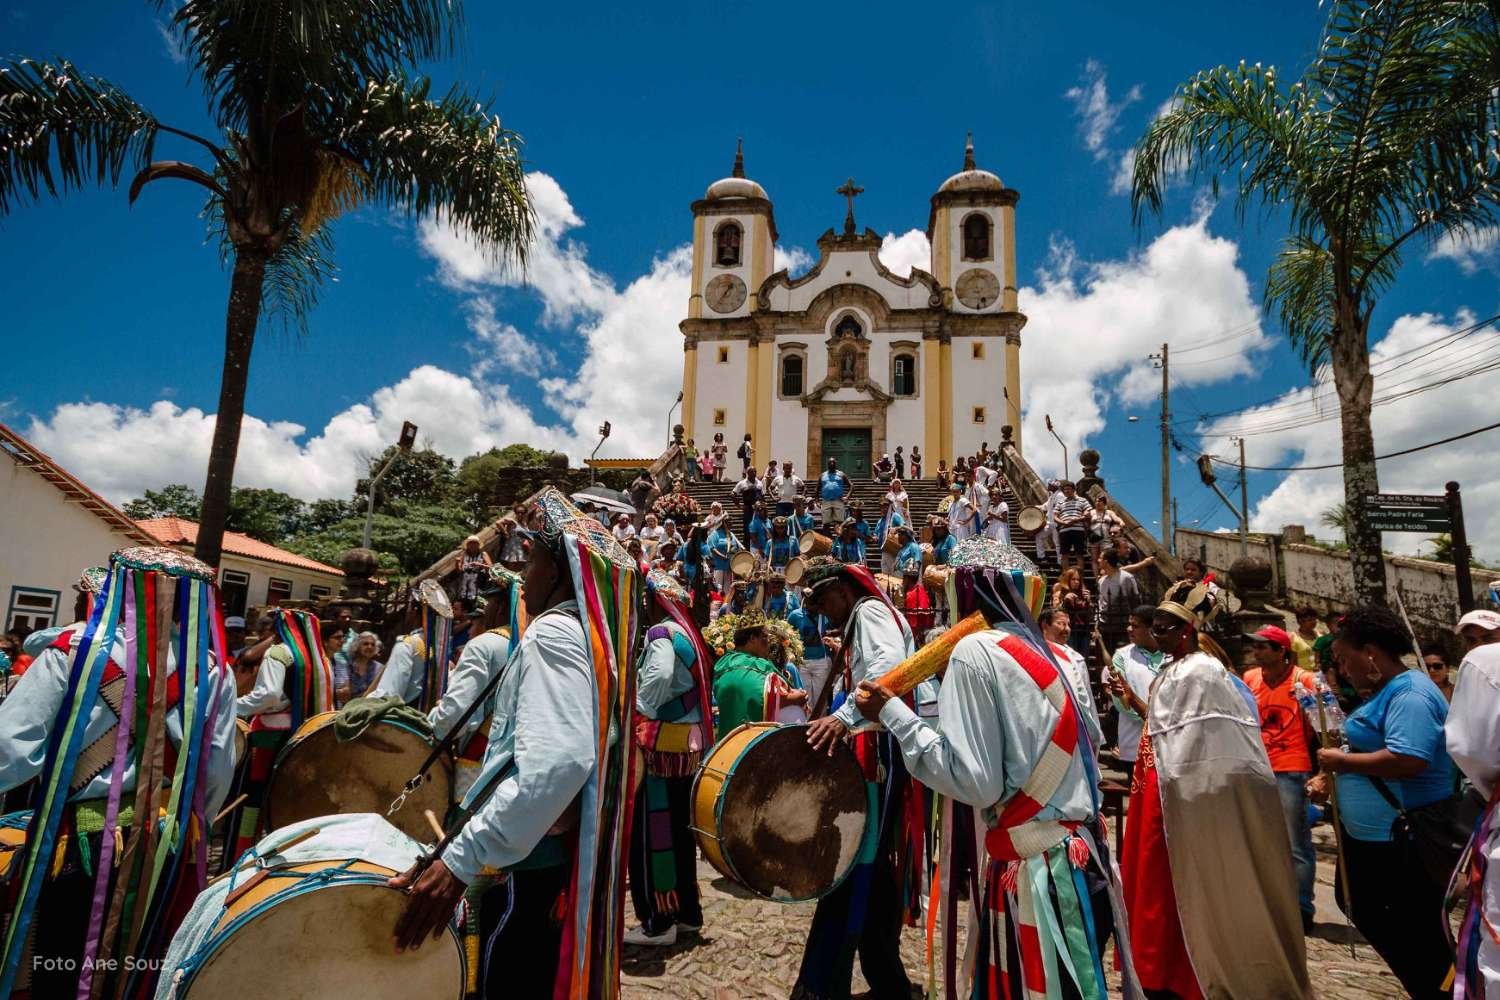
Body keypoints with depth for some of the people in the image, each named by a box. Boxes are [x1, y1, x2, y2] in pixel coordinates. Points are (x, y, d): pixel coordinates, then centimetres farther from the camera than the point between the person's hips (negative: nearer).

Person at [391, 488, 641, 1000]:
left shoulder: (552, 632, -18)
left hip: (532, 859, -9)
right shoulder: (592, 633, 11)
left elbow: (557, 761, -32)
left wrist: (462, 857, -31)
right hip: (570, 854, 9)